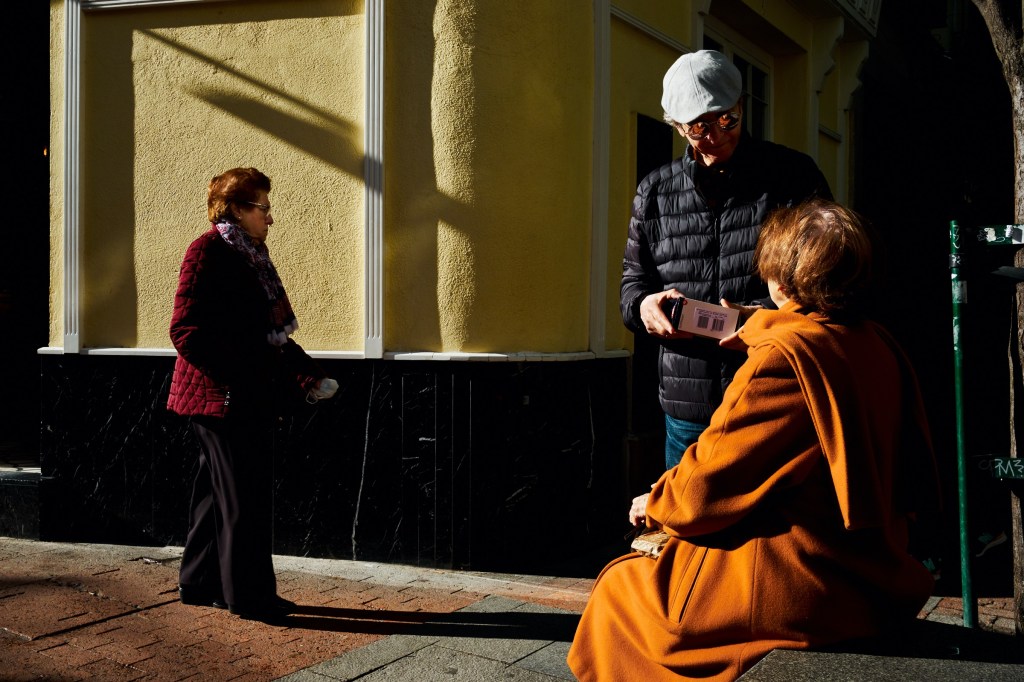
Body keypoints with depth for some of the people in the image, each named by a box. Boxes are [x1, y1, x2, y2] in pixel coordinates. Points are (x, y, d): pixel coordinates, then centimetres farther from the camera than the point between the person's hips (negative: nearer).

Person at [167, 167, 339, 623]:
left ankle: (201, 584, 26)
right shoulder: (208, 252, -11)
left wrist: (308, 375, 9)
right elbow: (186, 331, -17)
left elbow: (270, 331, 20)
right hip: (221, 397, -9)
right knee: (245, 497, -4)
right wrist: (235, 378, -21)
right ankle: (249, 595, 5)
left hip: (247, 399, 9)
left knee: (218, 492, 16)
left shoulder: (251, 255, 17)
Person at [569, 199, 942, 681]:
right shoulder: (879, 346, 3)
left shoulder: (780, 357, -20)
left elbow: (708, 484, -17)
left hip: (800, 590, -9)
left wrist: (656, 504, 4)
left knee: (619, 588, 8)